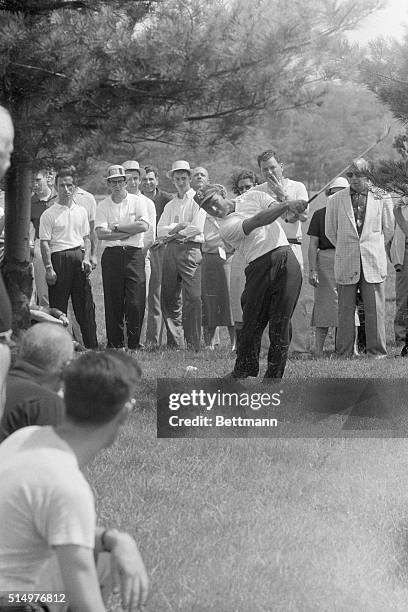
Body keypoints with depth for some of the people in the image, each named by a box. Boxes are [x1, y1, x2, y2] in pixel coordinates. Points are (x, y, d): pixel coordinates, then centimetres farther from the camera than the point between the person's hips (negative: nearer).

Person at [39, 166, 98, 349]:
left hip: (79, 257, 4)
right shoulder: (49, 214, -1)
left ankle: (92, 346, 7)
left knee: (86, 306, 3)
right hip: (59, 258, -4)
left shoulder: (81, 211, 13)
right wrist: (49, 267, -13)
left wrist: (86, 258, 1)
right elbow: (44, 243, -5)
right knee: (58, 306, -2)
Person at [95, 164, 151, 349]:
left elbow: (144, 226, -9)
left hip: (134, 254, -1)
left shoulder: (137, 201, 6)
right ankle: (114, 344, 7)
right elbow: (101, 234, -4)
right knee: (113, 302, 1)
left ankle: (134, 344, 0)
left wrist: (116, 227, -6)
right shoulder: (103, 206, 8)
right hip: (112, 256, 1)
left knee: (136, 303, -7)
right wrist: (129, 231, -8)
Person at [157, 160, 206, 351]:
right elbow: (161, 231, 11)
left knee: (192, 298, -13)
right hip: (171, 250, 6)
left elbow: (197, 228, -7)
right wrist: (178, 227, -6)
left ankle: (193, 345, -12)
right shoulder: (170, 205, 23)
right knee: (169, 298, 2)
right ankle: (174, 343, 7)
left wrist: (173, 232, 0)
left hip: (191, 249, -6)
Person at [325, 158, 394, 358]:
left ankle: (376, 351, 4)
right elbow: (330, 231, 15)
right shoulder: (336, 200, 6)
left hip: (373, 263, 0)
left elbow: (388, 229, 15)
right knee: (346, 309, 0)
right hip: (346, 264, 0)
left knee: (375, 309, -2)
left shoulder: (381, 199, 5)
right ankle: (345, 353, 5)